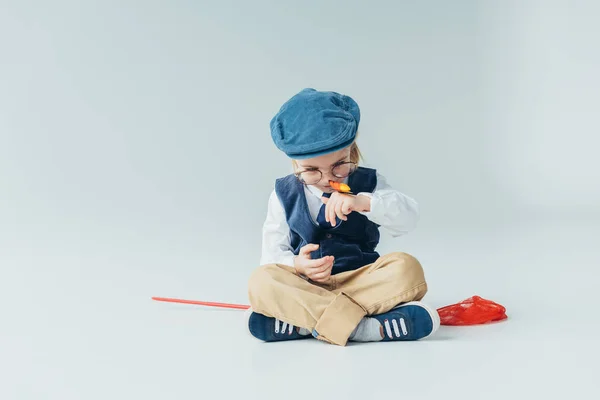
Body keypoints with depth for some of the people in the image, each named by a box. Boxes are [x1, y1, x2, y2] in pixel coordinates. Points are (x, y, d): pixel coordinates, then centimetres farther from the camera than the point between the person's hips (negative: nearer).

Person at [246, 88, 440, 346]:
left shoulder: (368, 183, 5)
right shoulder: (284, 194, 7)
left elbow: (407, 219, -11)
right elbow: (273, 253, 2)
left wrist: (363, 202, -29)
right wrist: (297, 265, -22)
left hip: (361, 281, 0)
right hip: (303, 286, 0)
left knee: (406, 268, -29)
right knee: (261, 281, -31)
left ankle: (304, 320, -33)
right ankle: (362, 327, -41)